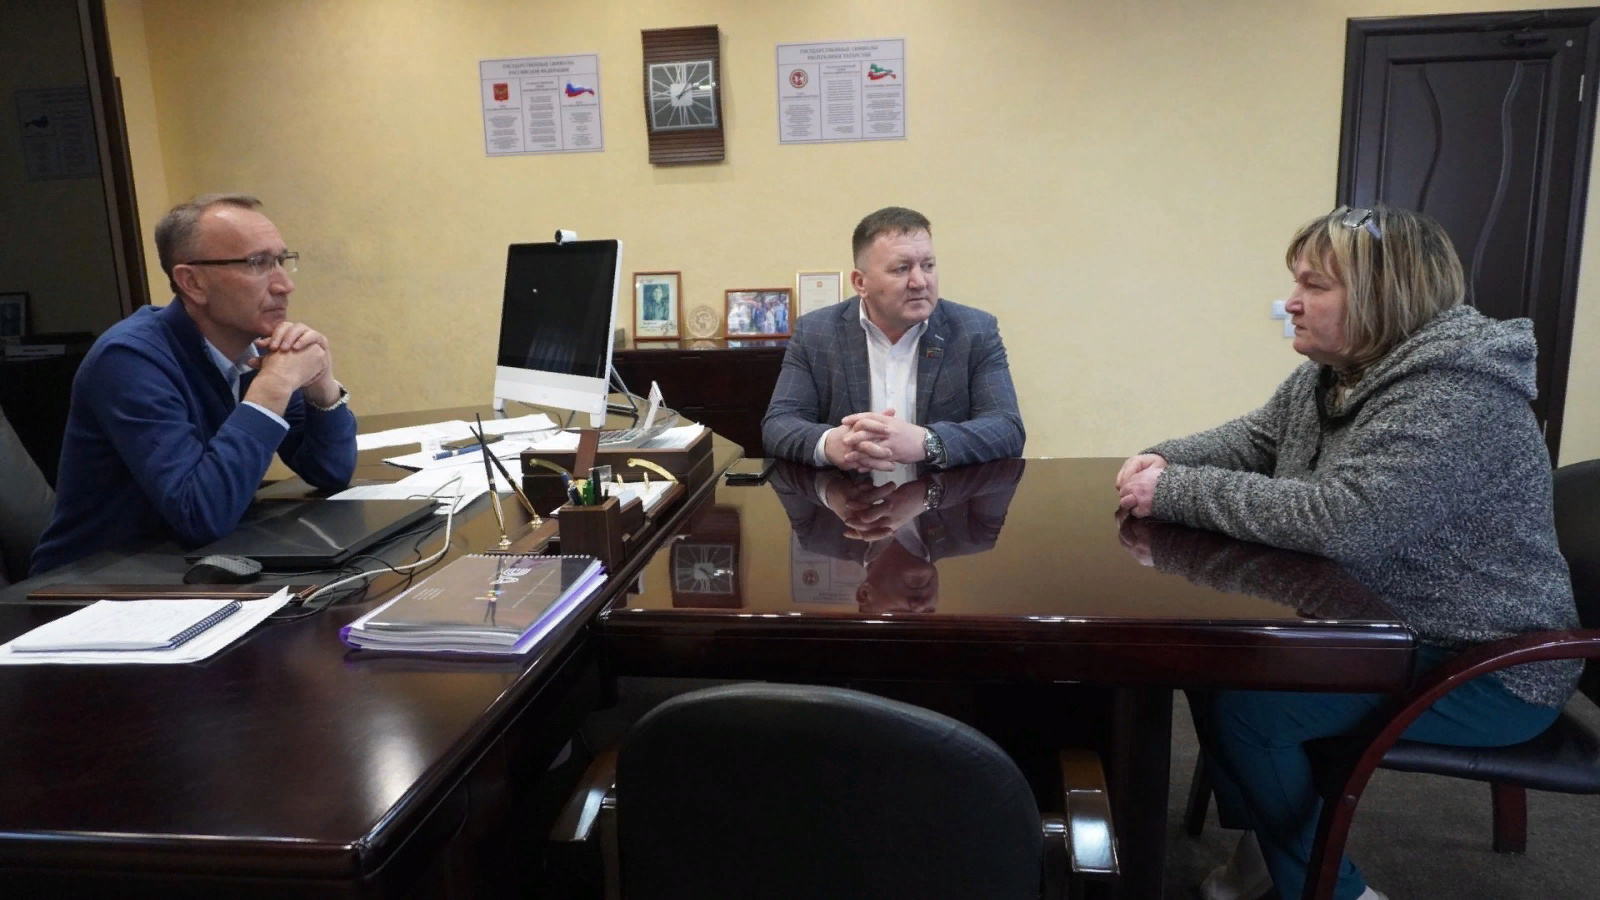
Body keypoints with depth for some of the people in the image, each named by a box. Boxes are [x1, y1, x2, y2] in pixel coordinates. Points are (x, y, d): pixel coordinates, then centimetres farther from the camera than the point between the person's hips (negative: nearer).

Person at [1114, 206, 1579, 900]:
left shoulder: (1452, 396, -27)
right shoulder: (1329, 376, 3)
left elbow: (1339, 520, -38)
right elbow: (1251, 439, 14)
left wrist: (1176, 492, -31)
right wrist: (1167, 461, -9)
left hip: (1486, 669, -9)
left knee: (1243, 703, -21)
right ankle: (1265, 843, 16)